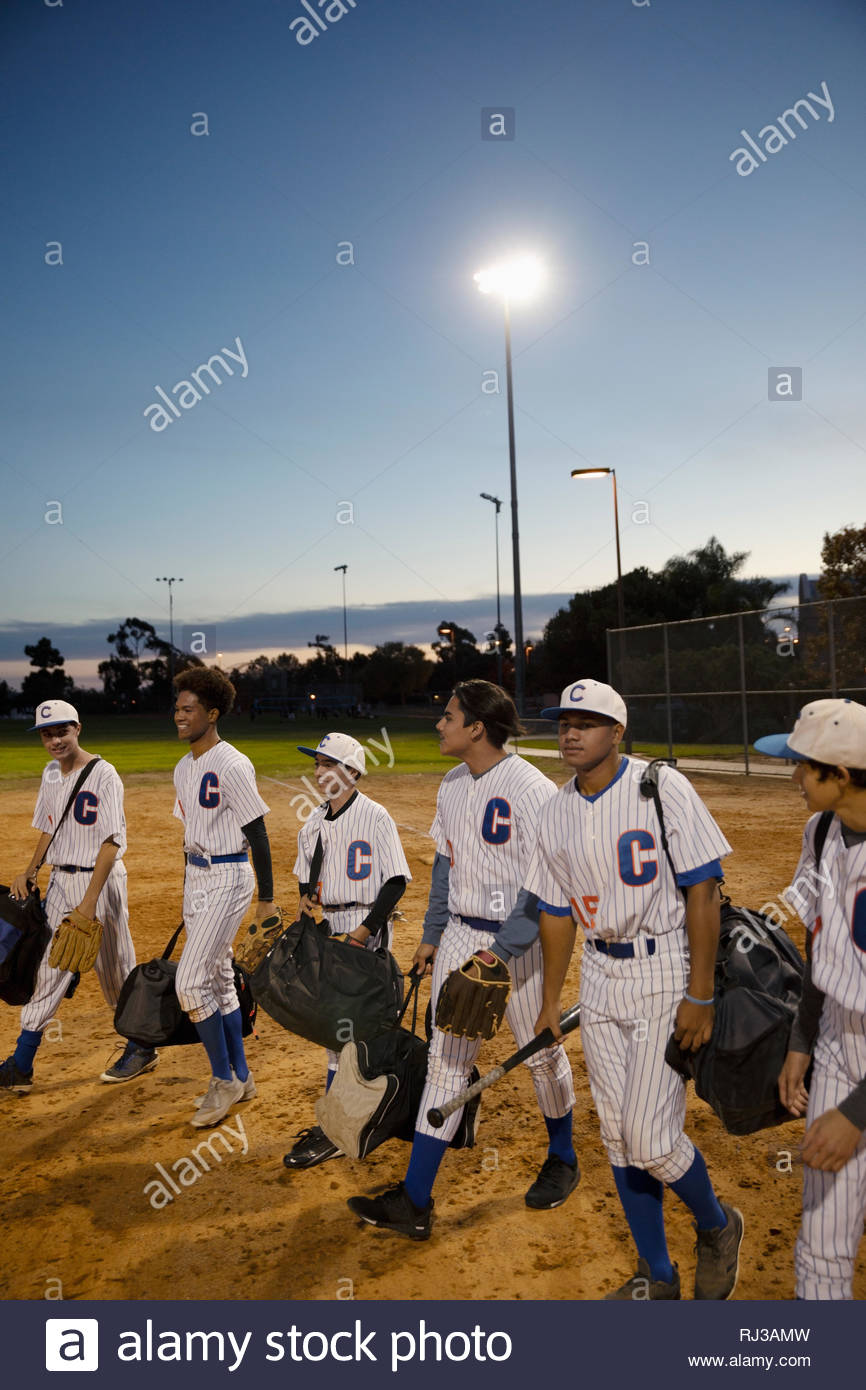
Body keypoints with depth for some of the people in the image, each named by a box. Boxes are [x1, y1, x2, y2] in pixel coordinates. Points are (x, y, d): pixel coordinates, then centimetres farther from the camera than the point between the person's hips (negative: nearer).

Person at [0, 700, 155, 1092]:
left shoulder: (102, 774, -15)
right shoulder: (50, 773, 8)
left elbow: (111, 842, -20)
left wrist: (90, 901, -25)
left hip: (101, 880, -6)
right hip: (60, 881, 7)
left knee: (114, 968, 5)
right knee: (48, 967, 7)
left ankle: (142, 1048, 23)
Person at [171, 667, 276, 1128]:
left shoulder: (232, 766, -16)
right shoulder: (184, 768, 11)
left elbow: (258, 836, -16)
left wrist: (266, 898, -15)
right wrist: (190, 894, 21)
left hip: (227, 877, -9)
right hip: (196, 877, 9)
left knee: (190, 981, -10)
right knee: (218, 978, 14)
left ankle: (224, 1079, 6)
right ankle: (240, 1078, 26)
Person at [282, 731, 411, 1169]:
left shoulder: (374, 817, -13)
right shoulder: (314, 822, 8)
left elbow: (396, 879, -14)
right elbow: (308, 875, 18)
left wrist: (367, 928, -19)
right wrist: (307, 897, -3)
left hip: (367, 928, -7)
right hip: (331, 926, 8)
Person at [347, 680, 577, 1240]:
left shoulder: (532, 790, -20)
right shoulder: (452, 784, 5)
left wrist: (502, 950, -23)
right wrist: (432, 934, 16)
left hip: (519, 940, -6)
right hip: (461, 935, 7)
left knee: (542, 1054, 12)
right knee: (446, 1060, 6)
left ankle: (563, 1159, 39)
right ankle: (415, 1203, 11)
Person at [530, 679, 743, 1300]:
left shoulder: (662, 788, -14)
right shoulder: (557, 812, 4)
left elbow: (702, 889, -15)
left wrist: (699, 996, -18)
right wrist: (551, 1001, 15)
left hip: (668, 973, -6)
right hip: (600, 975, 6)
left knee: (649, 1135, -8)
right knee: (618, 1134, 11)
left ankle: (718, 1226, 25)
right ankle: (658, 1276, 30)